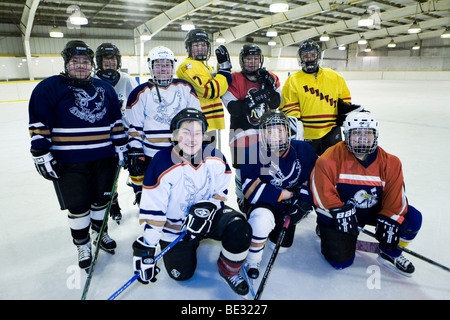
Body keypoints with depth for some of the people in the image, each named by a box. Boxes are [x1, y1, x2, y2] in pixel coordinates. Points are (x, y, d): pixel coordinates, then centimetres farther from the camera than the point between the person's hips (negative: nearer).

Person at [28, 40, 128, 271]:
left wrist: (121, 147, 10)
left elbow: (116, 120, 14)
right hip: (69, 161, -3)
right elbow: (39, 126, -5)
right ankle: (82, 244, 26)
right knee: (77, 206, 5)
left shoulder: (104, 88, 11)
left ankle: (100, 232, 38)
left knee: (102, 199, 15)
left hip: (104, 157, 4)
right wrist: (42, 155, -10)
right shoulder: (49, 87, -2)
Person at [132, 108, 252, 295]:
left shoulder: (215, 157, -12)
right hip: (174, 226, -1)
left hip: (209, 216, 2)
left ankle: (229, 270, 3)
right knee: (182, 273, -3)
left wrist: (208, 207, -21)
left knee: (239, 227, -25)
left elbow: (221, 191, 0)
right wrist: (146, 248, -20)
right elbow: (151, 210, -20)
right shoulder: (163, 163, -23)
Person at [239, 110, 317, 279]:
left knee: (281, 246, 10)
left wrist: (303, 202, -12)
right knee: (262, 219, -35)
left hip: (288, 207, 4)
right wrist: (285, 194, -23)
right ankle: (251, 262, -10)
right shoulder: (252, 153, -19)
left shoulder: (303, 150, -9)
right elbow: (250, 190, -24)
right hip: (262, 204, -4)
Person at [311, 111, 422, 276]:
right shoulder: (331, 158, -21)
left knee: (412, 218, -11)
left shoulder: (389, 163, -9)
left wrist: (389, 221, -16)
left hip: (373, 210, 5)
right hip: (339, 213, -4)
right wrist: (339, 211, -25)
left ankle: (389, 253, 14)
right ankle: (326, 231, 21)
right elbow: (322, 189, -20)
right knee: (341, 260, -12)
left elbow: (394, 195, -7)